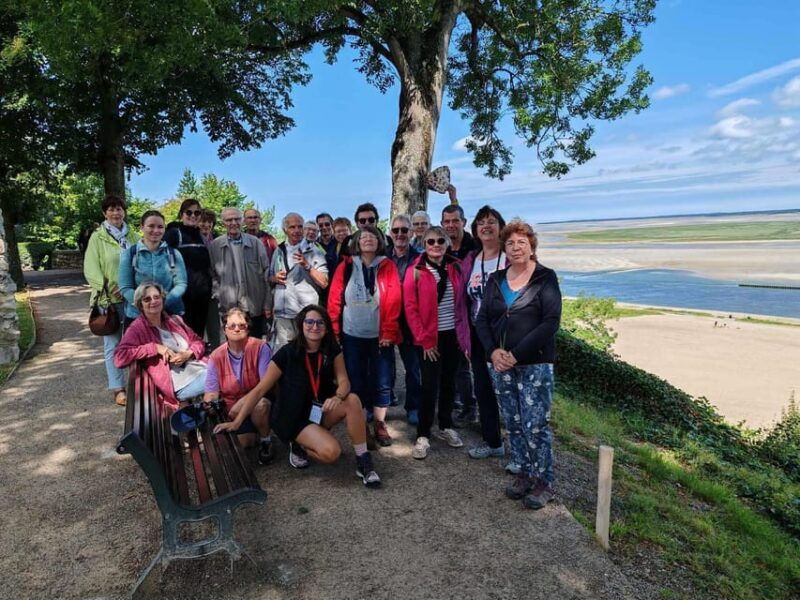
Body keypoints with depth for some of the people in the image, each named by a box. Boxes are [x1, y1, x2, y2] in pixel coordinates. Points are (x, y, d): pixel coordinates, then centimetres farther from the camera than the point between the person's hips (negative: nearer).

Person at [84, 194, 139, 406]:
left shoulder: (133, 236, 11)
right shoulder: (97, 238, 1)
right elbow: (91, 268, -5)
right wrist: (106, 289, -17)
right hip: (110, 299, -3)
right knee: (113, 344, 1)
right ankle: (118, 388, 7)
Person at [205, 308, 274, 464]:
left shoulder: (260, 347, -14)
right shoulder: (216, 357, -4)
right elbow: (211, 393, -3)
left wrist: (243, 402, -27)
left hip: (257, 402, -3)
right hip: (232, 410, 3)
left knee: (260, 404, -36)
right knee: (243, 442, -19)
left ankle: (265, 440, -5)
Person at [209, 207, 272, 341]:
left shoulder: (255, 243, 3)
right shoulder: (215, 246, 3)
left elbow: (266, 273, 3)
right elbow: (213, 275, 8)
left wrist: (267, 304, 0)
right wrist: (218, 296, -3)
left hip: (255, 308, 0)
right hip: (228, 308, 0)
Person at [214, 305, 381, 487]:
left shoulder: (332, 350, -5)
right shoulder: (287, 354, -17)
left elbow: (343, 381, -12)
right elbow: (259, 390, -14)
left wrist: (338, 397, -36)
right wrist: (236, 422, -17)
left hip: (320, 410, 4)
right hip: (294, 417, -4)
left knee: (353, 400, -26)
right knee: (331, 452, -27)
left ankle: (363, 461, -14)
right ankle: (298, 445, 5)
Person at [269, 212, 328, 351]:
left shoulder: (314, 251, -1)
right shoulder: (279, 251, 13)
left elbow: (324, 283, -8)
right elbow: (270, 278, 24)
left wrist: (307, 266, -18)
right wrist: (275, 278, 2)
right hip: (282, 313, 4)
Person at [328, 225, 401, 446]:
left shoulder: (387, 266, 2)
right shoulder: (346, 266, 3)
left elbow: (394, 301, -4)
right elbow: (334, 300, 2)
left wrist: (388, 332, -10)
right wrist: (334, 331, -3)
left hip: (380, 335, 0)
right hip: (352, 335, 1)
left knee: (382, 382, 5)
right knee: (356, 382, 7)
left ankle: (380, 425, 18)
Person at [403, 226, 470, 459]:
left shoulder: (455, 267, 4)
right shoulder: (416, 271, -6)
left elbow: (462, 303, 7)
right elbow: (410, 308, -9)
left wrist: (465, 334, 1)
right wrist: (423, 339, -12)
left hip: (453, 335, 4)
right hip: (429, 337, -3)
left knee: (448, 383, 14)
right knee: (430, 386, -3)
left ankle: (446, 426, 31)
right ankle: (422, 436, 10)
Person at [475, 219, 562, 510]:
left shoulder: (545, 278, -4)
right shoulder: (495, 280, 9)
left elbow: (551, 321, -12)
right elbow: (482, 319, 7)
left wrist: (517, 354, -16)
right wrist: (493, 351, -10)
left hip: (535, 364, -4)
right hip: (499, 363, 5)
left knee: (535, 425, -1)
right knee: (513, 424, 12)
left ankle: (543, 481, 16)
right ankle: (524, 473, 28)